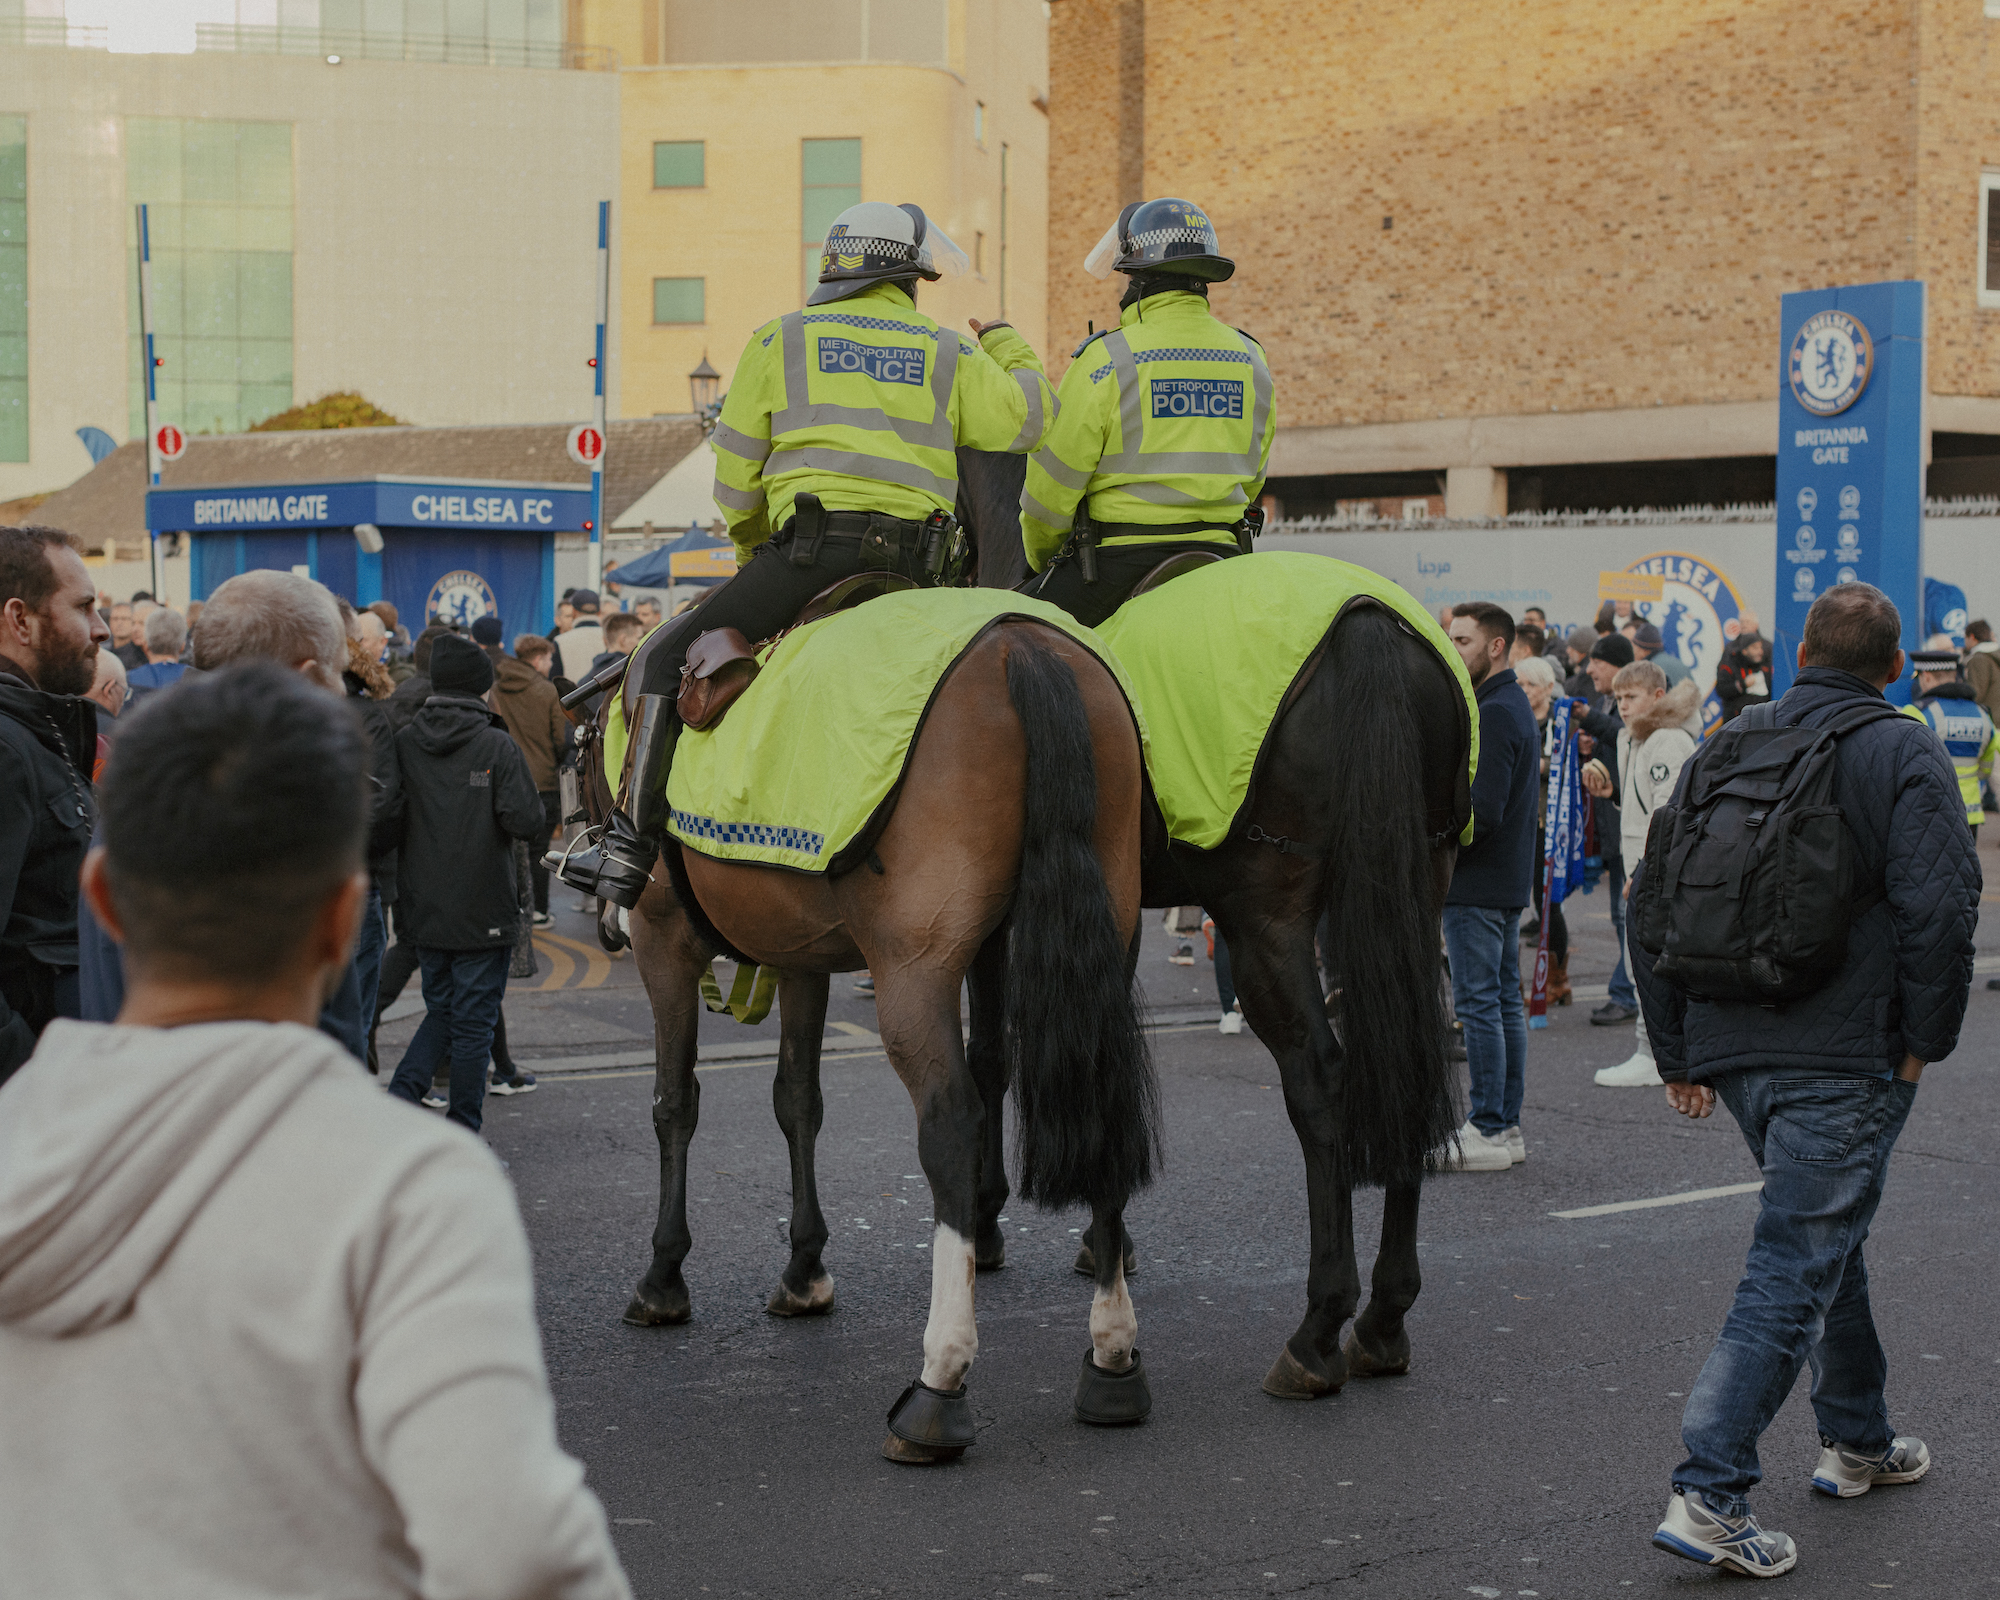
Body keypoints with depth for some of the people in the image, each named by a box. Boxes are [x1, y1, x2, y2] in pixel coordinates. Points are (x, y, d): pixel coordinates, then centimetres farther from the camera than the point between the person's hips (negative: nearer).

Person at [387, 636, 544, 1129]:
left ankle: (400, 1097, 3)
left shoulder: (403, 742, 0)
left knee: (442, 1010, 21)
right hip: (482, 911, -4)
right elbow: (527, 821, -17)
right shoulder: (496, 746, -14)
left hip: (423, 908, 5)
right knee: (473, 1023, 5)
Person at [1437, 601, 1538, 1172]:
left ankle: (1486, 1131, -3)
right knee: (1505, 1001, 12)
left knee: (1479, 1004, -6)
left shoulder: (1493, 714, -17)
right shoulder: (1516, 705, 15)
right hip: (1508, 879, 10)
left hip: (1476, 887, -10)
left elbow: (1483, 813, -24)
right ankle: (1507, 1125, 17)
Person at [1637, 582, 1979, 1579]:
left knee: (1826, 1237, 24)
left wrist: (1677, 1051, 18)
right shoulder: (1903, 756, -5)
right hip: (1848, 1059, -6)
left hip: (1732, 1050, 6)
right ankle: (1709, 1495, -14)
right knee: (1794, 1269, -7)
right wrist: (1925, 1039, -5)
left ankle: (1856, 1441, 35)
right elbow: (1938, 908, -17)